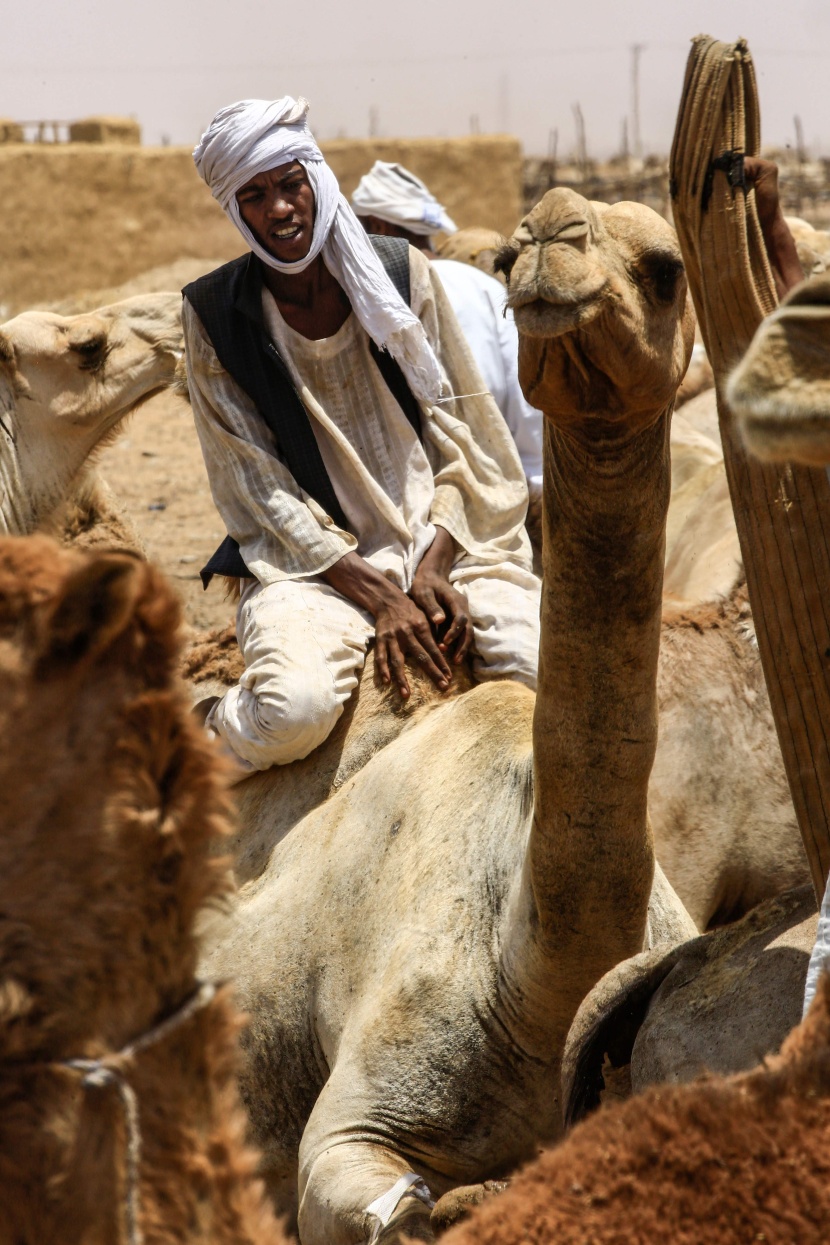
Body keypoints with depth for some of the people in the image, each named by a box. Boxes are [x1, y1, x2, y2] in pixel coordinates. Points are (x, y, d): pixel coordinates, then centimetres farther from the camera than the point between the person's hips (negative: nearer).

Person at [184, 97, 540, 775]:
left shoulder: (403, 273, 3)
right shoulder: (215, 314, -2)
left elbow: (460, 429, 5)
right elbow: (256, 486, -4)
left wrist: (434, 564, -10)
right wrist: (374, 594, -14)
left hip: (443, 534, 3)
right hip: (314, 559, -2)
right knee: (293, 709, -34)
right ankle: (212, 736, 2)